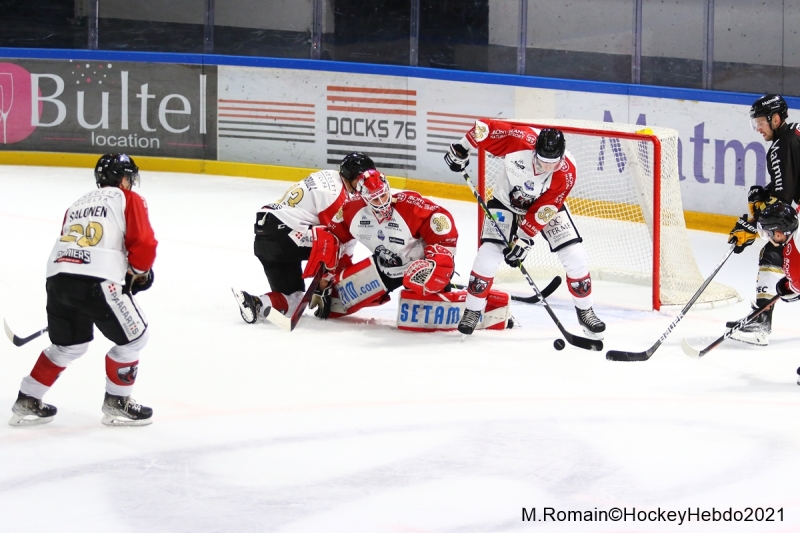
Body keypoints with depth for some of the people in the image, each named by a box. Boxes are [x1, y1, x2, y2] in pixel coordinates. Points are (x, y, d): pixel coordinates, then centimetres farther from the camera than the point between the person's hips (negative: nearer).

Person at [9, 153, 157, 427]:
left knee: (69, 344, 26)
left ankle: (27, 403, 27)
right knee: (134, 337, 11)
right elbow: (144, 244, -1)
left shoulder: (79, 203, 30)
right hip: (97, 281, -7)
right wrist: (139, 272, 19)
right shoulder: (128, 200, 10)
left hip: (58, 276, 7)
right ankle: (116, 404, 16)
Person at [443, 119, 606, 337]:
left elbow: (544, 210, -26)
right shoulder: (520, 140, -35)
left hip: (547, 204, 1)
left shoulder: (566, 172, -31)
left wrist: (524, 238, -26)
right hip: (507, 200, 0)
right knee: (488, 255, -14)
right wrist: (461, 149, -12)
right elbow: (484, 128, -21)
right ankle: (472, 310, 5)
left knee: (575, 258, -9)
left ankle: (585, 311, 12)